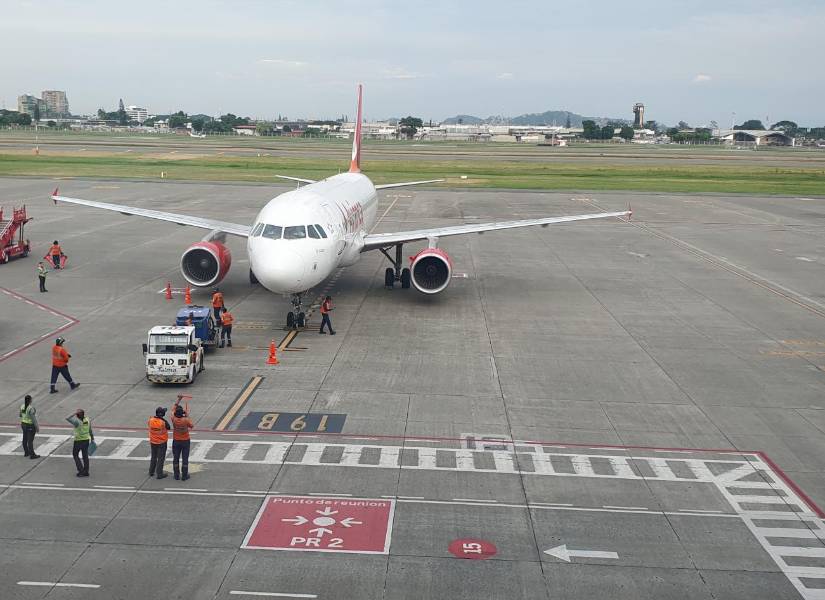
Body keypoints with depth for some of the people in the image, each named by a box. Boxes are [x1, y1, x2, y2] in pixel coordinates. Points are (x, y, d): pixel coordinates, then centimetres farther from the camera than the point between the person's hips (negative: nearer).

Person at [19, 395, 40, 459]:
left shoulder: (22, 406, -2)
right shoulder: (31, 408, -25)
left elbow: (21, 416, 11)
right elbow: (33, 418, -22)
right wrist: (37, 427, -14)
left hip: (24, 424, 8)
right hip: (30, 426, -8)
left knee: (25, 439, 18)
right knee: (30, 440, -1)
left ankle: (26, 452, 32)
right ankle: (32, 455, 6)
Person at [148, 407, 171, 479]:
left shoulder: (151, 420, -11)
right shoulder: (164, 422, -24)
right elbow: (169, 428, -6)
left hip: (153, 442, 5)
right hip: (162, 442, -5)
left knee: (153, 457, 22)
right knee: (161, 458, 5)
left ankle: (151, 472, 32)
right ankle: (159, 474, 9)